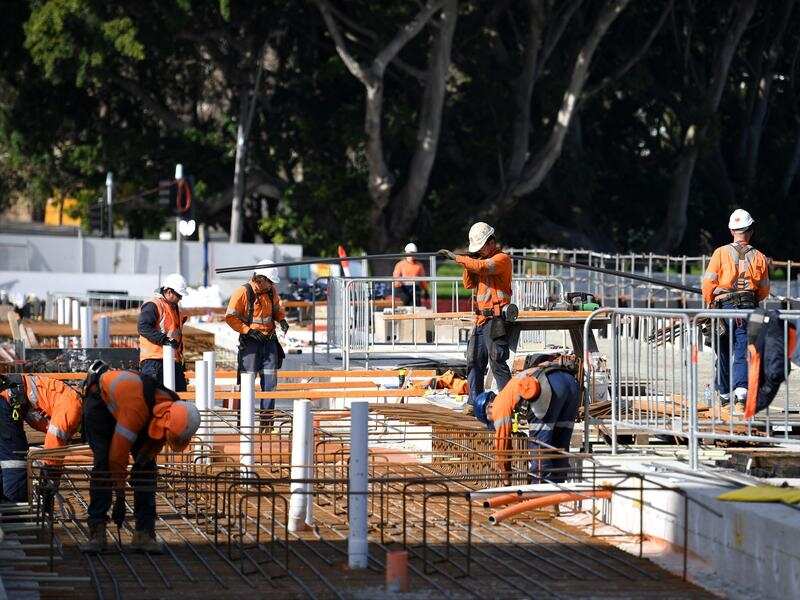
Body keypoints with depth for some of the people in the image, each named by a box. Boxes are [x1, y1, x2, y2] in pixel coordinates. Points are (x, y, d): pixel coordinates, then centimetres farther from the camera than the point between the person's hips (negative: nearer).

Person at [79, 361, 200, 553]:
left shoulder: (173, 411, -24)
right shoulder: (136, 409, -44)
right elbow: (118, 456, -38)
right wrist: (120, 499, -31)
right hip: (100, 401, -6)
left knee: (146, 465, -9)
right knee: (103, 463, -19)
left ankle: (144, 533, -9)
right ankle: (97, 532, -17)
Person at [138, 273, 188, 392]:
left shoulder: (175, 308, 23)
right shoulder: (153, 306, -8)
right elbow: (143, 327, -21)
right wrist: (164, 340, -26)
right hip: (154, 360, -9)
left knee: (180, 392, 6)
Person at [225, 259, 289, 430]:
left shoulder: (271, 291, 6)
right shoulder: (243, 292, -12)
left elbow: (277, 308, 24)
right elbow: (230, 317, -12)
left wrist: (282, 320, 4)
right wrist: (248, 331, -17)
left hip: (269, 340, 6)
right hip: (250, 341, -6)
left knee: (270, 382, 4)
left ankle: (266, 420, 9)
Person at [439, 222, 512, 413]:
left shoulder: (502, 259, -6)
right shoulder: (482, 259, 20)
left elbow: (481, 266, -24)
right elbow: (469, 284, 15)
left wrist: (457, 258, -19)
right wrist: (467, 265, 0)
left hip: (496, 319, -9)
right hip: (481, 319, 9)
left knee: (497, 362, -13)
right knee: (474, 362, 8)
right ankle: (474, 402, 13)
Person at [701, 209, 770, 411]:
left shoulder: (721, 253, -3)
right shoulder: (759, 257, 4)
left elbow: (708, 283, -5)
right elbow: (764, 290, 11)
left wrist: (710, 303, 12)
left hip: (724, 307, -1)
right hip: (748, 310, 1)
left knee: (723, 352, 14)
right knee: (743, 354, -4)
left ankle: (723, 392, 26)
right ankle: (740, 393, -22)